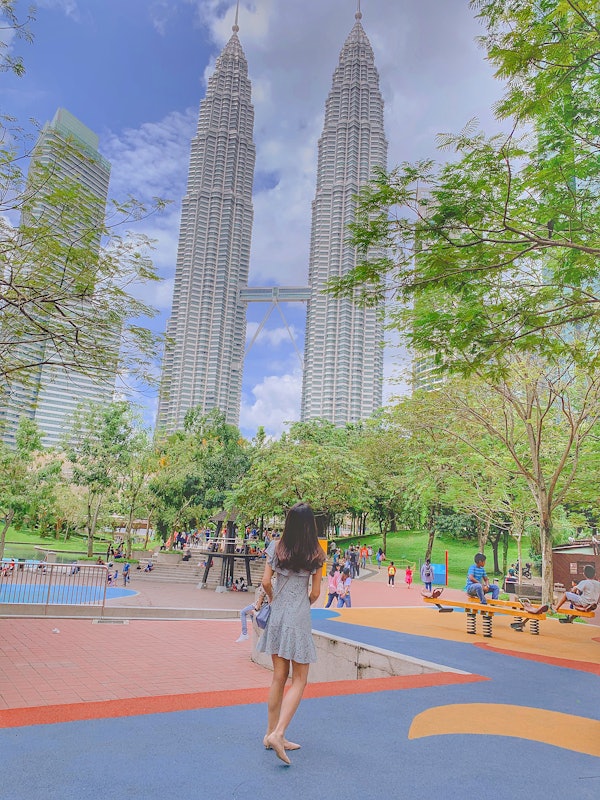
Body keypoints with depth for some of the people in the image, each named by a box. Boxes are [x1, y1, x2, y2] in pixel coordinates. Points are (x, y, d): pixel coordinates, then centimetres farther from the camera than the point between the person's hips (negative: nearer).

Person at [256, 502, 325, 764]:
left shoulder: (276, 547, -3)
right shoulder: (316, 553, -8)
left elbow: (266, 582, -3)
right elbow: (315, 593, -5)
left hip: (276, 615, 4)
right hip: (299, 618, -3)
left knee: (279, 676, 15)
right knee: (299, 680, 7)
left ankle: (272, 733, 22)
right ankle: (278, 734, -6)